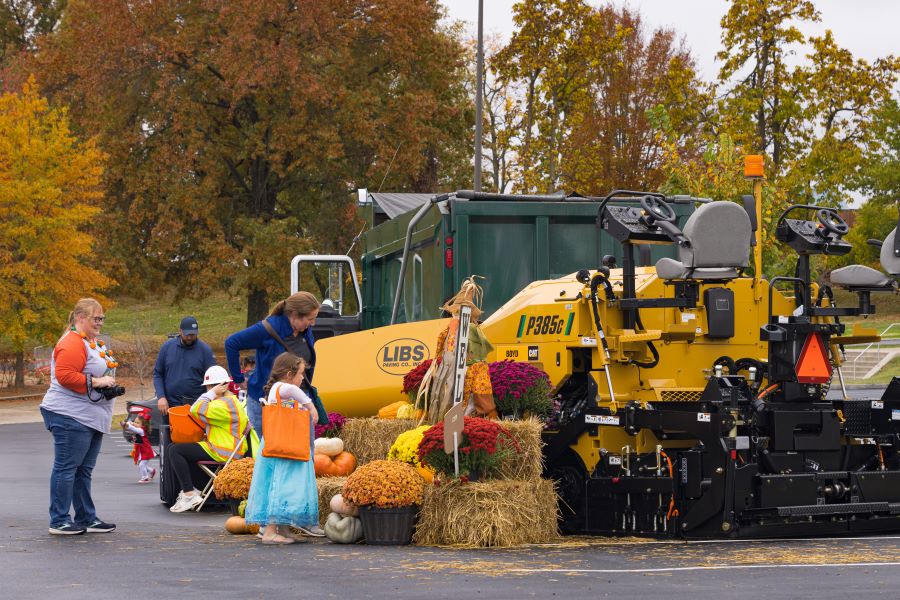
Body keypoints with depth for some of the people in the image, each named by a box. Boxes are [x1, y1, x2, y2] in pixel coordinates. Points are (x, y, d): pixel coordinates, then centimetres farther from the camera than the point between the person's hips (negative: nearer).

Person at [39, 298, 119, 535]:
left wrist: (110, 385, 12)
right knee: (66, 468, -7)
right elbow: (65, 375, -24)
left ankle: (87, 518, 19)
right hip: (71, 418, -10)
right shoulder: (72, 343, -14)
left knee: (84, 470, 14)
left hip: (91, 418, 10)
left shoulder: (93, 343, 19)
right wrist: (96, 382, -19)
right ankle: (59, 522, -4)